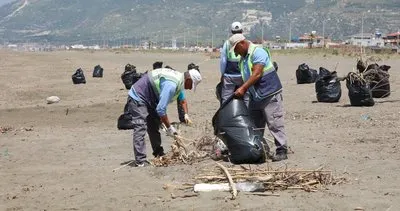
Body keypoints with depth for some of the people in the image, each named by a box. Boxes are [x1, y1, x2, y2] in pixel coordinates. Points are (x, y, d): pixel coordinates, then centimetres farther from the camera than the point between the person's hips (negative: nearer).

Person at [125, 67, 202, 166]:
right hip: (137, 99, -11)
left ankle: (159, 154, 25)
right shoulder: (171, 85, -31)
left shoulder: (179, 79, 2)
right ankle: (140, 161, -23)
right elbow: (161, 109, -31)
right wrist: (169, 127, -21)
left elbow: (183, 100, 23)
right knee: (140, 128, -18)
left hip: (149, 100, 11)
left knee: (154, 127, 15)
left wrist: (186, 115, 10)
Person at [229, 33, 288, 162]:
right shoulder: (243, 58, 16)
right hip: (255, 97, 9)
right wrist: (242, 91, 6)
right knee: (254, 125, 11)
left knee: (275, 124, -9)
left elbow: (257, 74, -23)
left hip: (270, 95, -9)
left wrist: (243, 88, -25)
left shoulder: (258, 52, -13)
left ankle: (282, 151, -5)